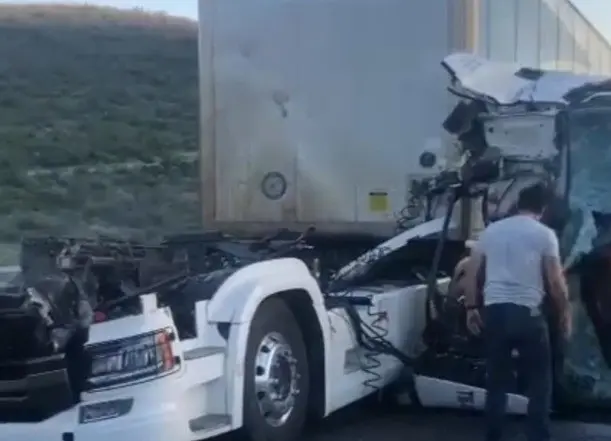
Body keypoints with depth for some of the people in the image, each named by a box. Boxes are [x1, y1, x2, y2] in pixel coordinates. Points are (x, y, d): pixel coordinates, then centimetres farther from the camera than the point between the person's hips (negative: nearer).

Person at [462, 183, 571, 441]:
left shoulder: (491, 231, 12)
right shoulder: (544, 234, 0)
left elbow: (471, 273, 11)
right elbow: (555, 281, -3)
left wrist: (471, 308, 17)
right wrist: (564, 313, 9)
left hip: (494, 311, 4)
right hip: (527, 313, -4)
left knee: (497, 381, 13)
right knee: (539, 381, 8)